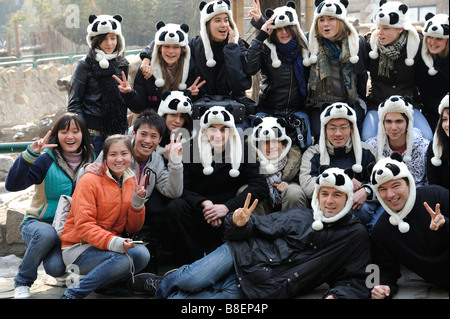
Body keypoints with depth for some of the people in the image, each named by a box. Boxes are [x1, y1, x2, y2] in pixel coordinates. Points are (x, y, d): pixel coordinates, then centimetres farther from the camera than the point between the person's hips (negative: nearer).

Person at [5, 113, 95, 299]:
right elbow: (12, 185, -22)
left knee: (56, 267, -26)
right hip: (38, 223, -2)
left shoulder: (91, 161, 1)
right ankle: (23, 283, -12)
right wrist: (30, 154, -33)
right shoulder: (47, 160, -11)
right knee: (46, 233, -38)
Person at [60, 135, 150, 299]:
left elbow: (132, 228, 9)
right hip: (78, 248, -6)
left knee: (142, 255, -21)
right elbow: (83, 226, -19)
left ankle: (105, 283, 0)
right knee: (122, 260, -31)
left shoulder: (131, 182, 8)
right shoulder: (90, 181, -12)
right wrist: (113, 242, -34)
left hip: (110, 247, 6)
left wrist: (137, 202, -10)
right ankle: (73, 292, -16)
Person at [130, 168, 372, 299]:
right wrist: (240, 224, -12)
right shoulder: (298, 215, 9)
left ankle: (164, 291, 12)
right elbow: (261, 226, 11)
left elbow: (354, 280, 2)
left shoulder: (355, 237, 3)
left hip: (263, 288, -2)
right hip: (244, 255, 2)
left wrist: (338, 294, -19)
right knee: (191, 281, -22)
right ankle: (164, 283, 11)